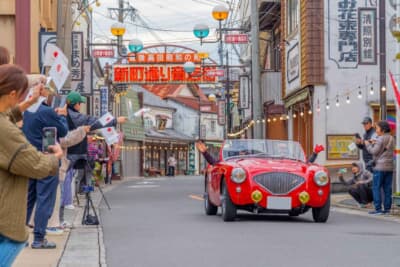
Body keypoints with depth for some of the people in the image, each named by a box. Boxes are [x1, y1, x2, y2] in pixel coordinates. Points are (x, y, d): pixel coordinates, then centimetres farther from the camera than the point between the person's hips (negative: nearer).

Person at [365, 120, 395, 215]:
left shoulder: (380, 139, -13)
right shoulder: (391, 139, 12)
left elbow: (374, 151, -14)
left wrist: (367, 144, 0)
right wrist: (374, 143, 12)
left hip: (380, 167, -7)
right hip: (389, 167, 7)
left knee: (376, 188, -3)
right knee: (387, 188, 8)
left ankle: (378, 209, -6)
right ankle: (387, 208, 8)